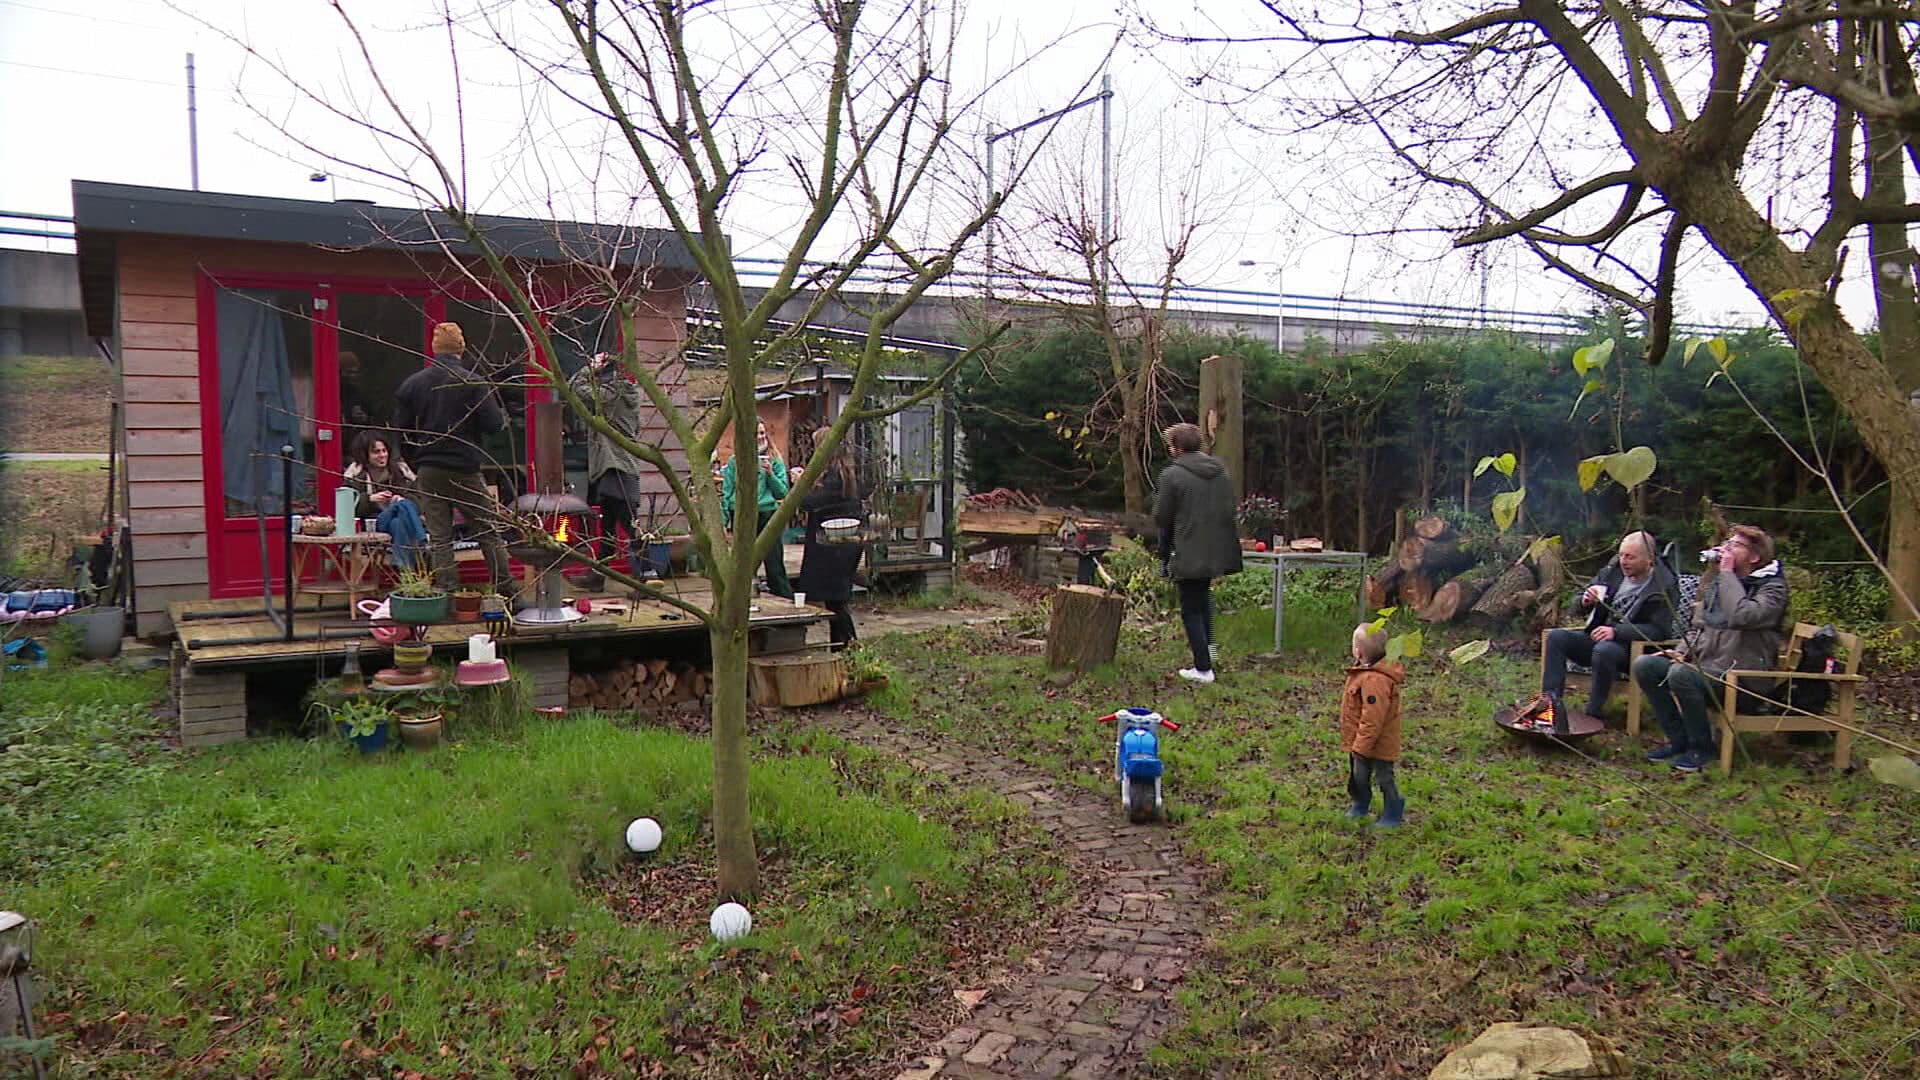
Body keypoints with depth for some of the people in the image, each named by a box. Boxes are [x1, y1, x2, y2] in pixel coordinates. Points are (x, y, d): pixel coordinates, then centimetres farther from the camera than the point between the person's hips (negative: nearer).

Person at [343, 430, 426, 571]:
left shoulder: (399, 468, 14)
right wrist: (370, 499, -16)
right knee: (404, 506, -31)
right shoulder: (356, 474, 8)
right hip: (371, 525, -2)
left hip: (405, 521, 2)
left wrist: (403, 499, -12)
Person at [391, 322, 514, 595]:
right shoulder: (473, 383, -11)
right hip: (465, 470, -3)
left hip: (428, 472, 3)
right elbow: (494, 424, -13)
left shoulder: (412, 383, 0)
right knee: (490, 530, 9)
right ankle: (505, 588, 11)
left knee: (439, 538, 7)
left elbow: (401, 428, 3)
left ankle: (447, 591, 6)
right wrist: (503, 416, 9)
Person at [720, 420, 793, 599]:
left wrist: (770, 474, -10)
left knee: (776, 567, -4)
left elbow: (783, 493, 4)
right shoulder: (735, 461, 6)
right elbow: (726, 493, 7)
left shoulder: (775, 460, 7)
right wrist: (723, 523, 1)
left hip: (768, 516, -1)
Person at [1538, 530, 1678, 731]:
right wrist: (1585, 601, -10)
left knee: (1604, 650, -38)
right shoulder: (1613, 569, 7)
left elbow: (1659, 630, -18)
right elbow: (1581, 606, 17)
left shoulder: (1663, 586, -9)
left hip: (1632, 648, -6)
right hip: (1597, 636, 6)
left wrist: (1616, 631, -28)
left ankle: (1592, 715, -28)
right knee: (1556, 636, -19)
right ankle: (1551, 702, -27)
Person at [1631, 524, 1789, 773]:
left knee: (1680, 674, -34)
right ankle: (1679, 740, -1)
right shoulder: (1717, 582, 17)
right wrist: (1681, 651, 2)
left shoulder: (1772, 587, -7)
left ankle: (1702, 748, -13)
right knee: (1644, 665, -12)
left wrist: (1727, 573, -18)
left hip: (1743, 673, -8)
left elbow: (1742, 616, -28)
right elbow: (1698, 626, 22)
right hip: (1704, 663, 8)